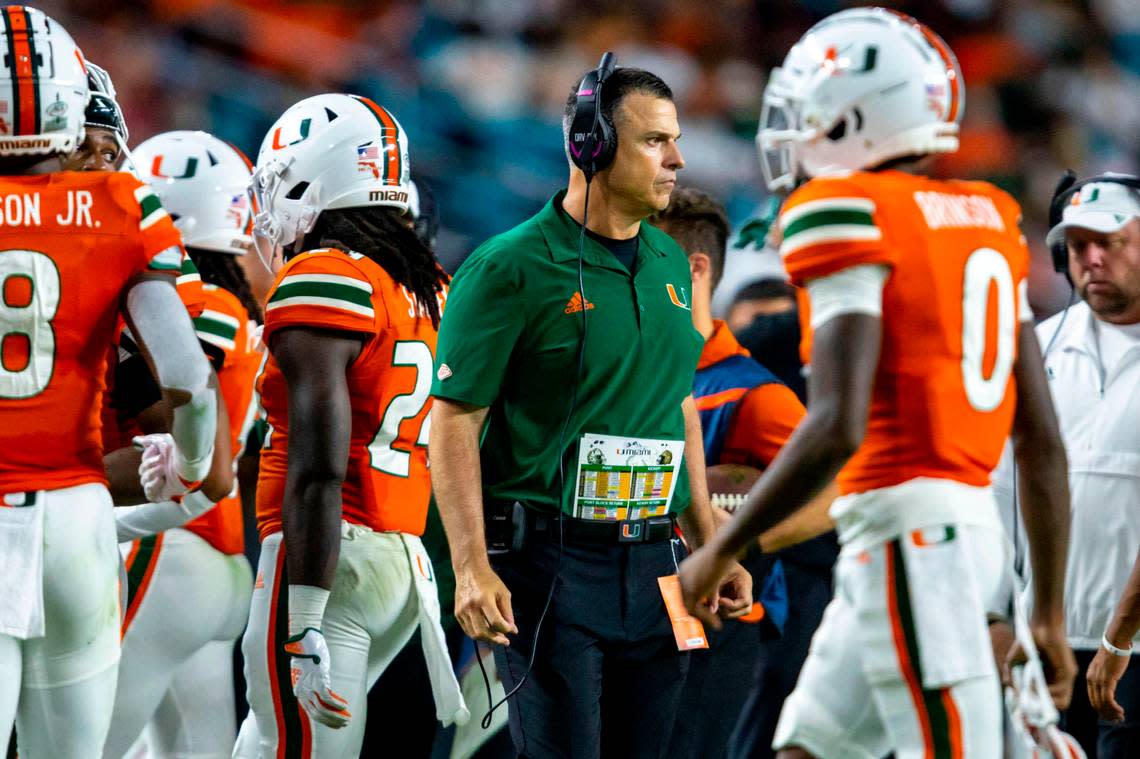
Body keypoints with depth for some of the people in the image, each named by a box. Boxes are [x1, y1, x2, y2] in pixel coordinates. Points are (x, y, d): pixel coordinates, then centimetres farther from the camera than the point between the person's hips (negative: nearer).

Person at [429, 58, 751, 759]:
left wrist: (712, 550, 19)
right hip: (553, 565, -6)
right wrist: (471, 568, -19)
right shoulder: (510, 268, -8)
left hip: (655, 568, 6)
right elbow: (454, 419, -10)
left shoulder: (671, 264, 13)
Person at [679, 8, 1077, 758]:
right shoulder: (989, 222, 14)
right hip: (976, 520, 9)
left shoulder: (852, 219, -10)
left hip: (909, 529, -9)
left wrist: (720, 552, -11)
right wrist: (1050, 613, 19)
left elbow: (837, 429, -20)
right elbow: (1044, 443, 14)